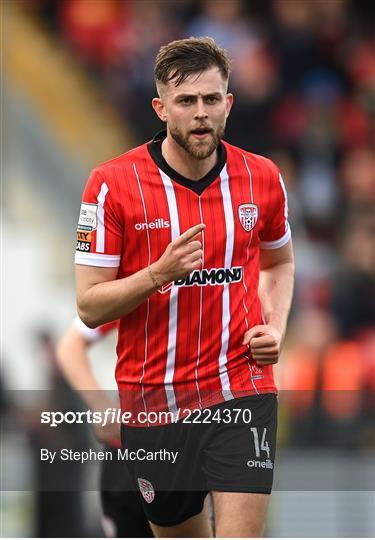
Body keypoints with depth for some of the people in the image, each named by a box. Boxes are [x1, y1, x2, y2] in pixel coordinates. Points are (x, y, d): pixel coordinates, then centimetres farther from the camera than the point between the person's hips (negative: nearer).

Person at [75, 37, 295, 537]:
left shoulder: (262, 177, 1)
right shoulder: (113, 183, -8)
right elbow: (89, 307, -8)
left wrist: (275, 328, 2)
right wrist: (159, 274, -24)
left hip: (241, 388, 0)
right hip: (152, 399, 0)